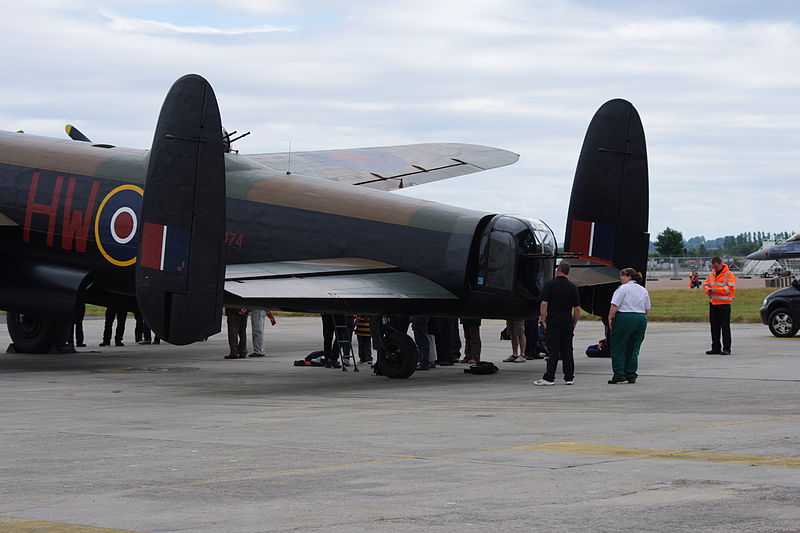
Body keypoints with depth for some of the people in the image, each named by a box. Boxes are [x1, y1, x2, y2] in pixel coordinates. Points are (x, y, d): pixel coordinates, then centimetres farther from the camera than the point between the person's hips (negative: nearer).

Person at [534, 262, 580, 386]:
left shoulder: (550, 284, -5)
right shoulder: (572, 287, 5)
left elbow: (544, 304, -10)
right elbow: (577, 308, 6)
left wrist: (543, 320, -3)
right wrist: (574, 324, 15)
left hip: (553, 323, -3)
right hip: (567, 323, 3)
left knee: (553, 351, -4)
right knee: (567, 351, 8)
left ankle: (549, 378, -5)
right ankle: (569, 377, 10)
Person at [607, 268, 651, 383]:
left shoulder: (623, 288, -7)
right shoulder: (643, 290, 15)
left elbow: (614, 306, -13)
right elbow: (647, 309, 17)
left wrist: (610, 318, -6)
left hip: (624, 318, -7)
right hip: (641, 320, 7)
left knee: (618, 348, 0)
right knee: (633, 349, 11)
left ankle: (619, 374, -6)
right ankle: (631, 375, 9)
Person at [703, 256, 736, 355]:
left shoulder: (728, 274, -7)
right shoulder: (711, 274, 15)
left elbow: (730, 288, -15)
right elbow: (705, 285, 18)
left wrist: (717, 290, -19)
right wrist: (708, 289, -6)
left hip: (724, 304, -7)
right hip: (713, 303, 7)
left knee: (725, 326, -5)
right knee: (714, 326, 9)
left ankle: (726, 348, -4)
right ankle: (715, 348, 16)